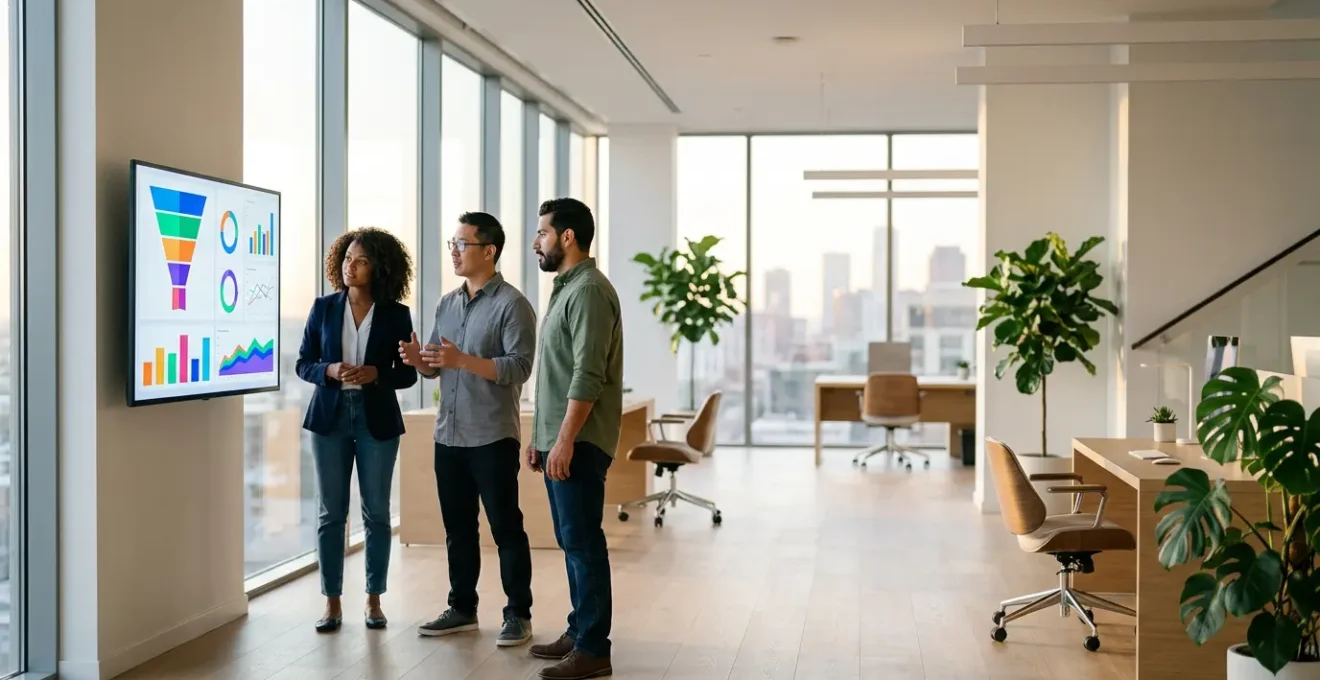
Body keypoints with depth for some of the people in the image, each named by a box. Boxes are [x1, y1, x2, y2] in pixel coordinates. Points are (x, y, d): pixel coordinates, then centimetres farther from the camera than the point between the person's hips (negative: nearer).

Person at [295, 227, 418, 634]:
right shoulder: (323, 308, 2)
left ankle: (374, 600, 16)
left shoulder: (396, 314, -1)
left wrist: (375, 374, -17)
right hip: (330, 417, 1)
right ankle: (332, 603, 12)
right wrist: (330, 370, -15)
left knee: (376, 512, 5)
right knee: (331, 513, 4)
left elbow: (408, 374, 1)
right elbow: (302, 364, 4)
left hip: (376, 419, -1)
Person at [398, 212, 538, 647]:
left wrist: (462, 360, -26)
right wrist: (419, 360, -6)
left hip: (492, 437, -7)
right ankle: (462, 608, 24)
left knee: (506, 528, 0)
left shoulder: (511, 304, -8)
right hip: (448, 435, 7)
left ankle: (518, 614, 8)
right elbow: (436, 367, 17)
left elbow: (519, 367, -18)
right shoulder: (447, 304, 13)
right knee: (458, 528, 13)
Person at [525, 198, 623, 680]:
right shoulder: (566, 288, 18)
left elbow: (588, 376, -21)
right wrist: (540, 437, 20)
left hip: (577, 443, -10)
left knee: (583, 542, -7)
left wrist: (565, 441, -24)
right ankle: (579, 632, 22)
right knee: (571, 541, 14)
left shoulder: (589, 291, -13)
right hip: (558, 440, 10)